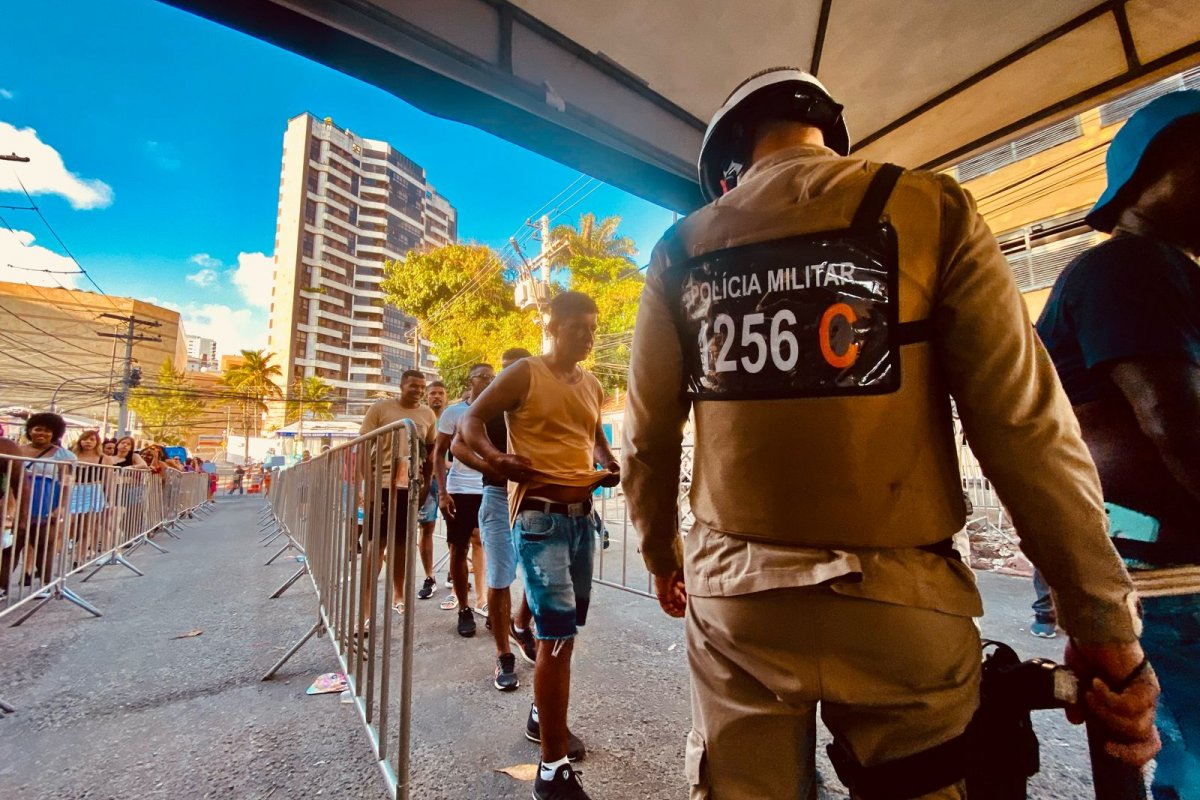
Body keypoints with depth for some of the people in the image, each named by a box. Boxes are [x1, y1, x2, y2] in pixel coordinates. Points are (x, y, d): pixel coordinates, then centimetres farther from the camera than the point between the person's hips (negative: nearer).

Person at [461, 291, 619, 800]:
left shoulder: (592, 385, 14)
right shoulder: (525, 374, -6)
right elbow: (471, 421, -7)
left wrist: (610, 466, 6)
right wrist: (495, 458, -26)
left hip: (582, 516, 8)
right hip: (540, 515, -7)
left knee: (565, 627, 20)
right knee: (558, 633, -8)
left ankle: (542, 716, 43)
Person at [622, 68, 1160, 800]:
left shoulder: (683, 249, 5)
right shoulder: (929, 206, 1)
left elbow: (649, 435, 5)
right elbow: (1024, 419, -6)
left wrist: (662, 555, 19)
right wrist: (1104, 618, 3)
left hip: (733, 591, 2)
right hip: (896, 597, -1)